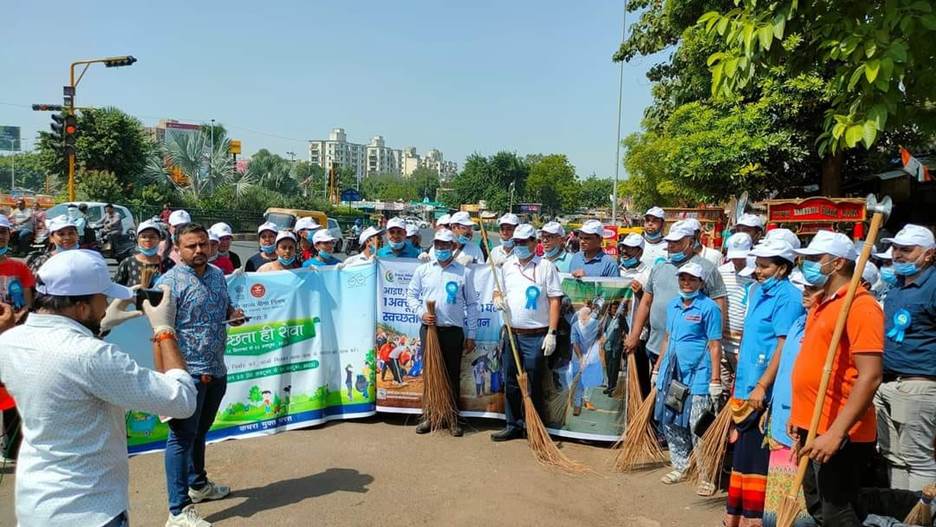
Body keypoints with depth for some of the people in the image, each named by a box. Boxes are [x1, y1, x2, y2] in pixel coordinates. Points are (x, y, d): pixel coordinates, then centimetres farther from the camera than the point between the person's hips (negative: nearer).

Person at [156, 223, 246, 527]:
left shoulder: (218, 275, 9)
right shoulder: (170, 282, -14)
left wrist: (233, 314, 0)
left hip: (217, 370, 7)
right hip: (188, 373, -7)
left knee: (200, 432, 23)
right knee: (182, 436, -1)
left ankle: (198, 484, 41)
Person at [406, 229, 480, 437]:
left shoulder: (464, 273, 2)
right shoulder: (422, 270, 7)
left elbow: (472, 305, 4)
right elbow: (411, 295, 11)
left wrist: (471, 335, 1)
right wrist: (421, 313, -8)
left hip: (454, 331, -1)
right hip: (429, 329, 1)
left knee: (453, 374, 4)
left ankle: (453, 419, 15)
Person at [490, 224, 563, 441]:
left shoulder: (546, 266, -4)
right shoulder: (507, 266, 10)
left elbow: (555, 300, -7)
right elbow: (498, 290, 20)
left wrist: (552, 333, -12)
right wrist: (497, 297, -6)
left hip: (536, 336, -5)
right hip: (511, 334, 5)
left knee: (533, 385, 2)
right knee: (510, 383, 11)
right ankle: (513, 426, 23)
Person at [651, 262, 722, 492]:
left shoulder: (709, 308, -8)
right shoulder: (673, 305, 12)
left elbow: (715, 345, -9)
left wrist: (715, 380, -13)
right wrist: (657, 368, 19)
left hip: (697, 376, -7)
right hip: (671, 373, 7)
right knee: (670, 423, 12)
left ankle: (707, 476, 9)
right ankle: (680, 467, 28)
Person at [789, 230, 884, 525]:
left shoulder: (860, 305, -16)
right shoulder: (823, 303, 13)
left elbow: (869, 377, -23)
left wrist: (836, 433, -26)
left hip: (839, 434, -9)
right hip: (812, 429, 9)